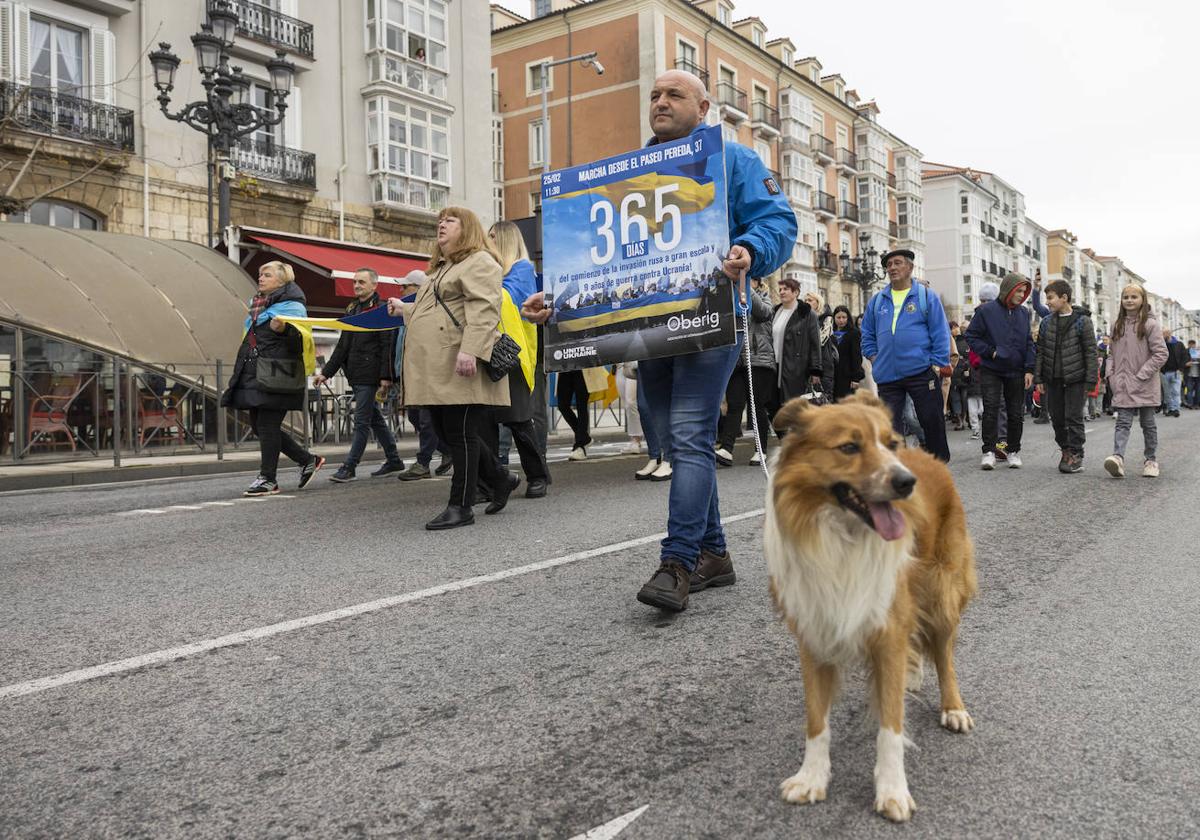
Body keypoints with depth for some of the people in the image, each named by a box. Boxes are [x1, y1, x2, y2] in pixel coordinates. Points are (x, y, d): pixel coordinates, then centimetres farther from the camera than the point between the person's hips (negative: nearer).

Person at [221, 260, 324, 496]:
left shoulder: (291, 305, -6)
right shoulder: (258, 305, 21)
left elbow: (300, 338, -17)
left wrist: (284, 329, -35)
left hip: (276, 376, -9)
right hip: (255, 374, 9)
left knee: (267, 425, -7)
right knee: (258, 425, 9)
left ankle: (267, 479, 1)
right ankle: (308, 460, 17)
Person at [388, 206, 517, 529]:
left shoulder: (479, 262, -3)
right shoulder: (442, 268, 29)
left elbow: (484, 309, -19)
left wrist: (469, 350, -30)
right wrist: (406, 309, 47)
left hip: (461, 369, -10)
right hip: (436, 372, 10)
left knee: (460, 435, -5)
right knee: (446, 433, 11)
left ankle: (460, 507, 3)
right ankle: (501, 479, 26)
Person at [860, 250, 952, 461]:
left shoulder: (926, 296, 2)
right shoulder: (877, 300, 12)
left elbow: (940, 333, 0)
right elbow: (867, 333, 21)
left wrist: (937, 365, -7)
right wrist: (874, 357, 9)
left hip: (921, 372, -3)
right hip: (887, 375, 3)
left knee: (932, 421, 3)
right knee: (890, 426, 2)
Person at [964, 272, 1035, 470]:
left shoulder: (1023, 313, 7)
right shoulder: (986, 311, -6)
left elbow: (1029, 343, 10)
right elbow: (971, 335, -3)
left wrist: (1029, 369, 1)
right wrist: (990, 352, -13)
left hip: (1016, 372, 4)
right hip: (991, 371, -4)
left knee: (1016, 413, 8)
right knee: (991, 410, -10)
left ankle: (1013, 450, 19)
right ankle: (989, 451, -5)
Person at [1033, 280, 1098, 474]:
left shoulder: (1082, 321, -5)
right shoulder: (1047, 322, 8)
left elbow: (1091, 352, -5)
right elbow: (1040, 352, 10)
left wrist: (1090, 380, -10)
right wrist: (1038, 378, 5)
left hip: (1075, 379, -5)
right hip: (1053, 379, 5)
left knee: (1074, 418, -2)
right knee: (1057, 418, 9)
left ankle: (1076, 455, 7)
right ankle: (1065, 450, 23)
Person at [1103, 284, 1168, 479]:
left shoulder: (1150, 324, -5)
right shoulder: (1117, 325, 10)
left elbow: (1161, 354, -9)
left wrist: (1141, 376, -14)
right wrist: (1111, 375, 2)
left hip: (1144, 385, -3)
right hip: (1123, 386, 3)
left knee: (1147, 423, 8)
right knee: (1123, 421, -7)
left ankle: (1151, 460, 19)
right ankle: (1118, 457, -20)